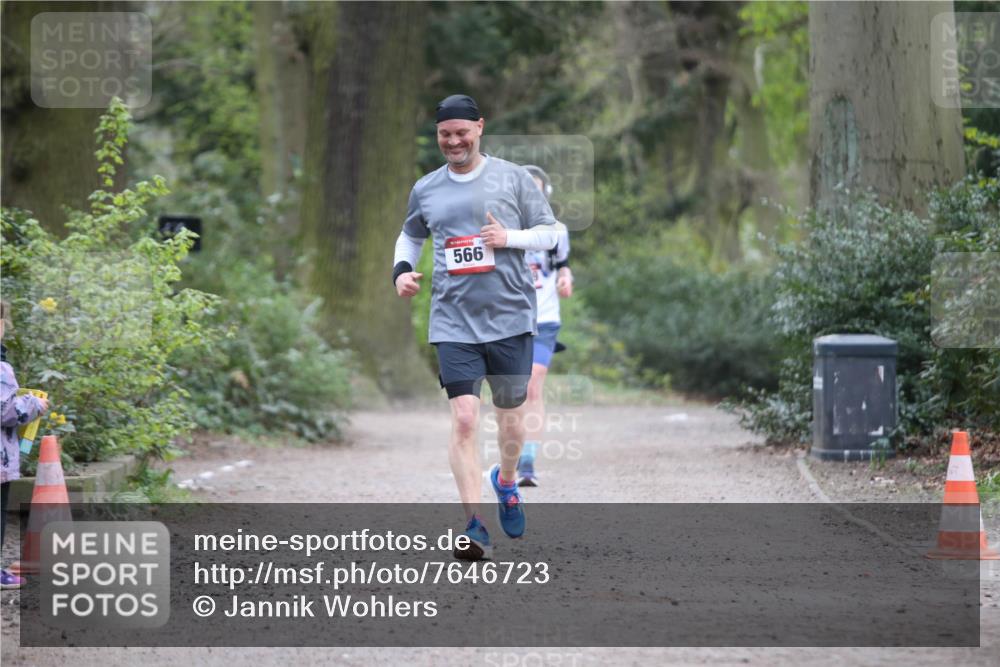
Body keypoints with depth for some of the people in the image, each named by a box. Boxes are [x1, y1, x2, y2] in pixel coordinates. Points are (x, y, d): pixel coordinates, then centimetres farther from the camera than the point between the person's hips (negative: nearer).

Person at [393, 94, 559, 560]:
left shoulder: (513, 177, 2)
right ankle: (475, 525, -15)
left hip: (510, 317, 0)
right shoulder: (425, 190, 9)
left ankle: (506, 481, 42)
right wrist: (401, 269, 7)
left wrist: (510, 237, -12)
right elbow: (410, 236, 26)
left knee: (511, 420, 9)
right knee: (464, 418, -14)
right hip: (453, 322, 0)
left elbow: (549, 233, 6)